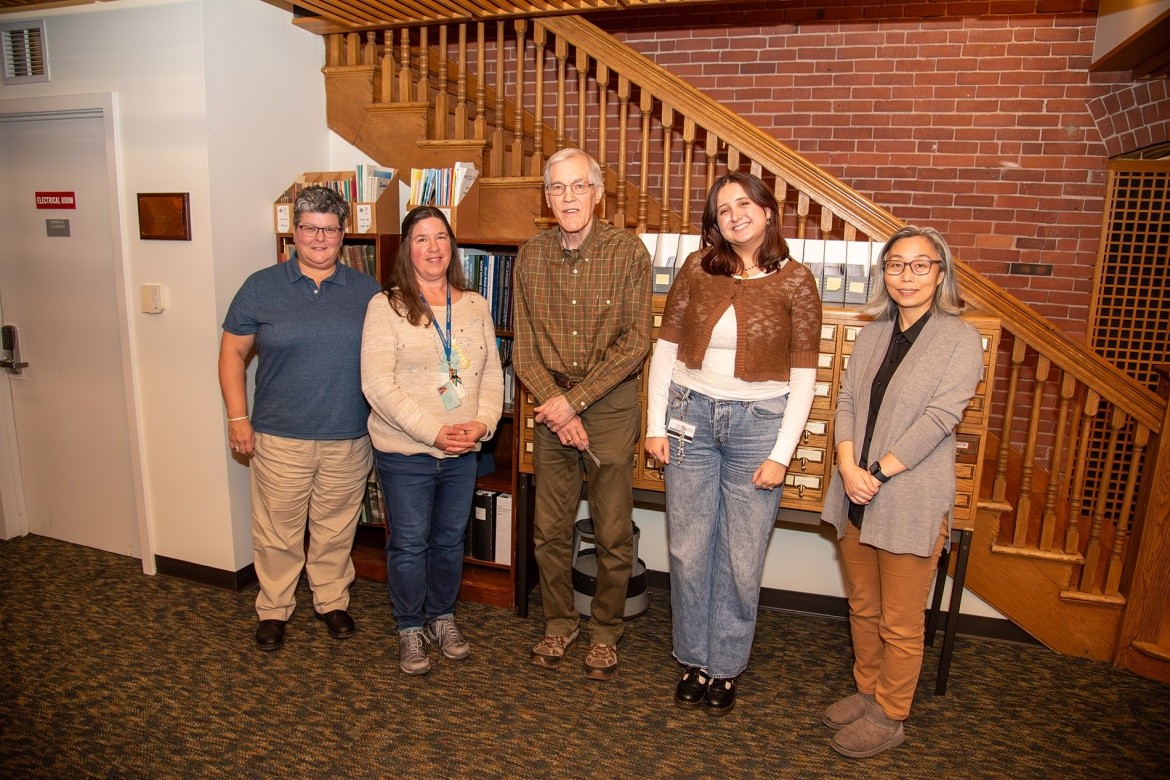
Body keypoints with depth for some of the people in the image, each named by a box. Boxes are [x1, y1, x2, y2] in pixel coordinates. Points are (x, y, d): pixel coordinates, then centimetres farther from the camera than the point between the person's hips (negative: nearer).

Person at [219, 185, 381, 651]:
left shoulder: (367, 291, 4)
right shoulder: (262, 287, 0)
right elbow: (232, 352, 4)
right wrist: (238, 417, -3)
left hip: (349, 439, 1)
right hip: (279, 439, -1)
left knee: (336, 530, 14)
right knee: (277, 533, 10)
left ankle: (332, 601, 34)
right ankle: (273, 609, 30)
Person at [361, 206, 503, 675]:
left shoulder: (475, 306, 7)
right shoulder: (386, 306, -7)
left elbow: (492, 373, 7)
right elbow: (377, 383, -15)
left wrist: (483, 422, -11)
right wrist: (434, 432, -20)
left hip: (462, 452, 4)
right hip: (404, 452, -4)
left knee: (450, 540, 16)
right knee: (409, 543, 8)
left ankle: (442, 617, 37)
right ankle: (409, 628, 29)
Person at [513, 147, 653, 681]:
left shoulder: (628, 252, -8)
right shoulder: (531, 257, 2)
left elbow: (635, 344, -11)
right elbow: (524, 348, 3)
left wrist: (575, 400, -15)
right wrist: (554, 404, -11)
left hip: (610, 404, -3)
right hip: (552, 405, 3)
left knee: (613, 533, 6)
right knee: (549, 529, 12)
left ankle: (605, 632, 27)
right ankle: (559, 623, 33)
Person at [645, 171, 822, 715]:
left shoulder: (795, 282, -5)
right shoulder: (697, 269, 0)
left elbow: (803, 376, -4)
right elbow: (665, 346, 4)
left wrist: (780, 455, -8)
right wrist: (655, 424, 0)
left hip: (759, 423, -2)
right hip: (691, 414, 2)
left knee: (741, 557, 7)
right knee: (688, 548, 9)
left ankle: (726, 666, 28)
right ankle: (694, 659, 29)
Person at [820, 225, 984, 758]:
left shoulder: (960, 339, -7)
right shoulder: (873, 333, 9)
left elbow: (938, 418, -15)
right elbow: (847, 400, 4)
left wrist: (878, 473, -17)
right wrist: (848, 465, -11)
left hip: (912, 500, -5)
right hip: (856, 494, 5)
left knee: (900, 623, 9)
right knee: (862, 607, 19)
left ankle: (889, 718, 28)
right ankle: (867, 691, 40)